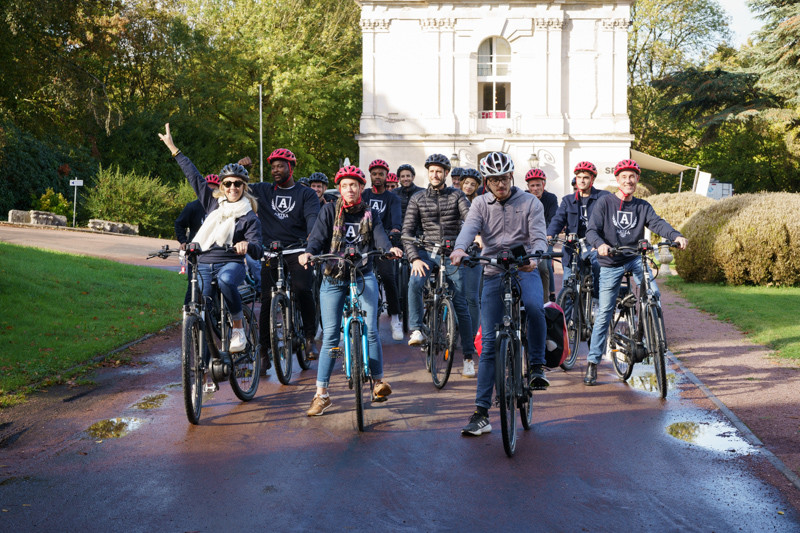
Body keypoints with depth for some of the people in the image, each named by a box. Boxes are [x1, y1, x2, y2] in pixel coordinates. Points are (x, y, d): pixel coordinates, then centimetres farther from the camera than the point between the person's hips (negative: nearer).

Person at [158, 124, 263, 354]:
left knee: (226, 280, -38)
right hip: (204, 264, 4)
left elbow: (257, 250, -11)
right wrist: (173, 148, 15)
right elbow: (194, 176, 13)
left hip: (231, 263, -4)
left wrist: (247, 246, -36)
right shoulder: (213, 203, 11)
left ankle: (238, 328, -21)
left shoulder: (249, 217, -1)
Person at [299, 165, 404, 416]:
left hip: (363, 277, 1)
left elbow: (379, 236, -7)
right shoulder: (330, 211, 5)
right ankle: (321, 393, 4)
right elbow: (318, 236, -8)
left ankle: (379, 381, 10)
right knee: (330, 336, -2)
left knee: (370, 331, -8)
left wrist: (390, 248, -30)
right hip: (333, 279, 0)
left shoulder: (370, 214, 8)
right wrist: (308, 252, -29)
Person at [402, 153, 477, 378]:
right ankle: (417, 331, -21)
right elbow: (407, 231, 0)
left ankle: (468, 357, 7)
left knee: (460, 304, -1)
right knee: (414, 283, -32)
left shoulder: (456, 195, 4)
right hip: (427, 252, 1)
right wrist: (414, 258, -14)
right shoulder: (417, 199, 6)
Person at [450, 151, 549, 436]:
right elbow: (469, 228, -11)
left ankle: (537, 365, -11)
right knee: (488, 343, -2)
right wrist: (460, 249, -34)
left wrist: (535, 256, -32)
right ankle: (481, 413, 1)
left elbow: (538, 236, -8)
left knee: (534, 307, -36)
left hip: (524, 269, -1)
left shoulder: (530, 202, 4)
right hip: (493, 273, 2)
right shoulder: (481, 204, 8)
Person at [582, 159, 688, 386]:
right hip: (610, 264, -2)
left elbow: (657, 223, -10)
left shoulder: (642, 207, 6)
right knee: (604, 313, -1)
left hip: (635, 258, 2)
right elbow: (591, 230, -11)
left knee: (653, 294, -24)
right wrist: (601, 245, -33)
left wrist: (677, 236, -30)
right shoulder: (605, 202, -3)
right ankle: (592, 362, 9)